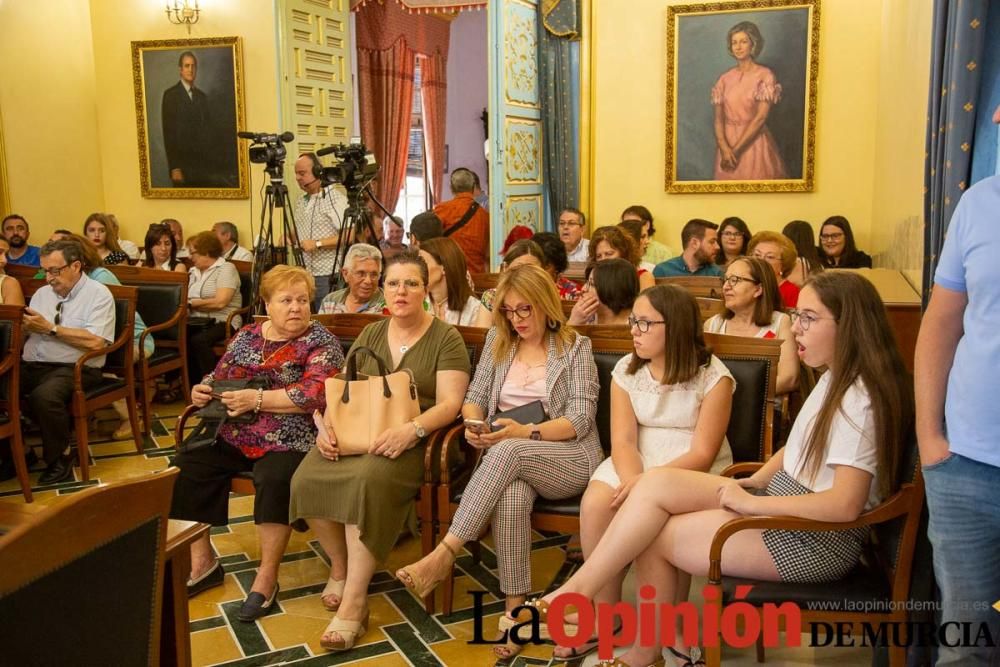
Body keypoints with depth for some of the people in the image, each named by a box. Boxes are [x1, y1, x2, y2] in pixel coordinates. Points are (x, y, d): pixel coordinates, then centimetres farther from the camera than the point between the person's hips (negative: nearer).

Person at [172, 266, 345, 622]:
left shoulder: (321, 342, -4)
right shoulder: (247, 336, 14)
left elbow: (315, 393, -19)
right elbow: (218, 376, 22)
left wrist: (257, 399, -23)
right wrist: (203, 390, -2)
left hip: (287, 442, -6)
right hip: (233, 436, 6)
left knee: (274, 479, -34)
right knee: (183, 469, -10)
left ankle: (267, 576, -16)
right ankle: (202, 562, 5)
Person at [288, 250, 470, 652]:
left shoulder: (445, 338, 0)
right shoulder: (370, 335, 16)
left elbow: (449, 404, -10)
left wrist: (410, 430, -27)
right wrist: (327, 425, -8)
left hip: (414, 440, -5)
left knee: (369, 479, -37)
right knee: (306, 479, -23)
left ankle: (354, 602, -28)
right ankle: (341, 567, 2)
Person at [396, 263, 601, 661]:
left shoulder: (575, 348, 3)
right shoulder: (498, 341, 15)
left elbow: (580, 420, -6)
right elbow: (474, 398, 11)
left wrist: (525, 433, -21)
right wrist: (473, 426, -13)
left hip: (570, 460, -2)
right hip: (509, 460, 3)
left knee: (508, 452, -36)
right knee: (511, 496, -35)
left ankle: (444, 554, -35)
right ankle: (515, 609, -30)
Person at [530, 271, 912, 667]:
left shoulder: (860, 399, -20)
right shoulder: (834, 380, 10)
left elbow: (845, 504, -28)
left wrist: (753, 502, -21)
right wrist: (755, 481, 4)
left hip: (821, 537, -9)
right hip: (784, 497, 9)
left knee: (655, 534, -12)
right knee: (656, 483, -8)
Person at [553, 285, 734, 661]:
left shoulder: (712, 376, -8)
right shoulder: (626, 369, 4)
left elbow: (703, 453, -14)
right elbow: (623, 441, -4)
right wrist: (633, 482, -26)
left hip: (694, 471, -4)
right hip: (637, 467, 4)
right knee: (595, 505, -26)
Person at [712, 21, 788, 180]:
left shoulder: (765, 75, -5)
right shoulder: (725, 78, 5)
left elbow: (761, 117, -13)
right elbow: (718, 118, 0)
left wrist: (736, 149, -17)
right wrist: (724, 147, -17)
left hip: (755, 142, -3)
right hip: (728, 142, 3)